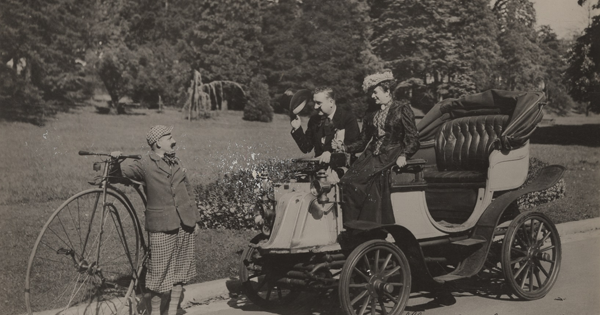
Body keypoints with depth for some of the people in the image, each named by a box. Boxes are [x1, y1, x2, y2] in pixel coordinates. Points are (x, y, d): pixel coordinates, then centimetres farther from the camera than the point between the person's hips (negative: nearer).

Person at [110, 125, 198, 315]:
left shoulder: (176, 162, 13)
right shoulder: (145, 165, -4)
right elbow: (121, 172, -10)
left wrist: (194, 218, 15)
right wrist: (115, 162, -32)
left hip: (185, 225, 6)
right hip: (161, 227, -5)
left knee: (180, 269, 11)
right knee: (159, 271, 0)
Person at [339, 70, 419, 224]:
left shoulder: (402, 108, 4)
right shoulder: (371, 114, 22)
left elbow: (413, 139, -2)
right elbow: (363, 141, 21)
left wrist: (403, 155, -19)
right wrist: (345, 148, 3)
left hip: (391, 156, -5)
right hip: (371, 155, 5)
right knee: (348, 181, -20)